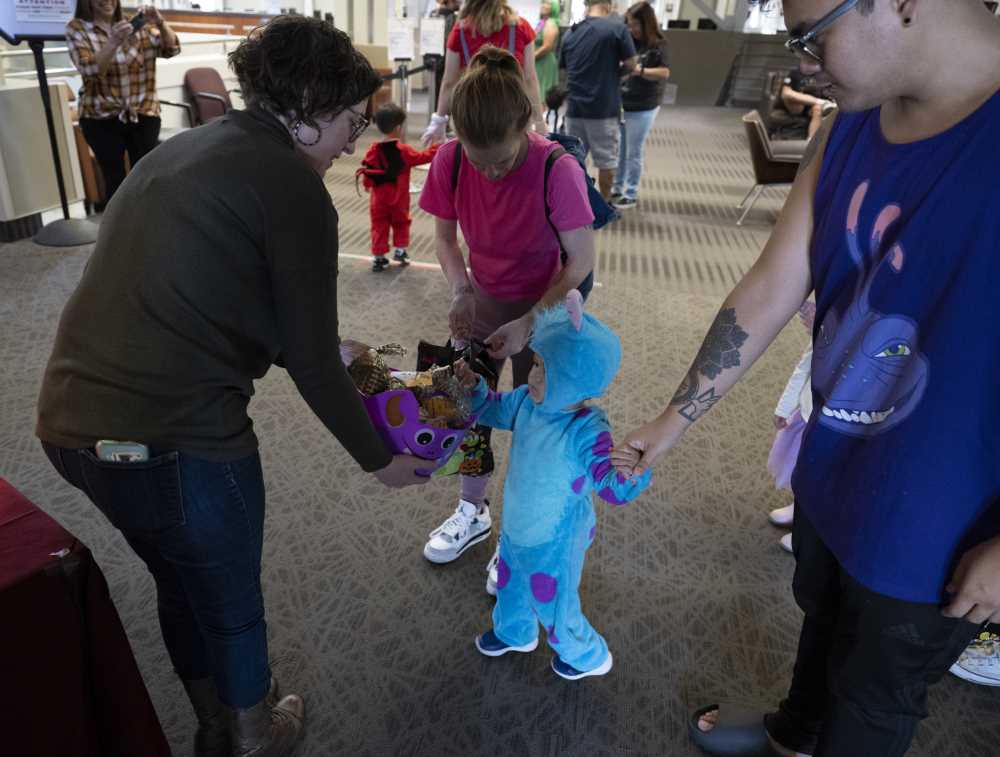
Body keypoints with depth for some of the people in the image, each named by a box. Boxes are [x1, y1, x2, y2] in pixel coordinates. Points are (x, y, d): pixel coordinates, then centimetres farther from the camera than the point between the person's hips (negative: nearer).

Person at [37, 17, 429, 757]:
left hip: (69, 421, 8)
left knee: (179, 583, 28)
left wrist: (338, 359, 29)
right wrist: (379, 455, 7)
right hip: (177, 435, -8)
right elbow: (310, 360, -9)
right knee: (230, 596, 19)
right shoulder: (292, 184, -10)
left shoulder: (180, 151, 16)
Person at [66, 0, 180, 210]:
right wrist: (114, 42, -29)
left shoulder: (135, 25, 6)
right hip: (101, 118, -1)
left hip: (143, 114, 2)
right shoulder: (77, 28, -1)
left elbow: (171, 49, -2)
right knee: (115, 179, -3)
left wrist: (160, 23, -21)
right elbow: (89, 69, -15)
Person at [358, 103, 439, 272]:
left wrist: (367, 184, 15)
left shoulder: (374, 150, -7)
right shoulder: (403, 150, -12)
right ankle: (400, 250, 20)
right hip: (399, 198, -1)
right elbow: (422, 157, -3)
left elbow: (366, 169, -4)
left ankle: (379, 257, 8)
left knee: (379, 226, 8)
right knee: (401, 222, 20)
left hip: (379, 199, 2)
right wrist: (436, 148, 11)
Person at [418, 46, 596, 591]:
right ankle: (473, 513, 34)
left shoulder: (557, 170, -29)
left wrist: (528, 323, -24)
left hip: (542, 306, -3)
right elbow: (445, 237, -2)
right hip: (482, 300, 4)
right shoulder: (449, 161, -19)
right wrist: (460, 293, -17)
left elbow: (581, 264, -20)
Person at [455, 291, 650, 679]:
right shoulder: (527, 402, -14)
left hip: (553, 544, -7)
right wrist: (473, 386, -13)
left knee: (554, 604, 19)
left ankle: (588, 655, 51)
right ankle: (514, 632, 65)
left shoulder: (587, 432, -35)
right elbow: (495, 410, 5)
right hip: (516, 528, 7)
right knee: (509, 586, 33)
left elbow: (613, 487, -35)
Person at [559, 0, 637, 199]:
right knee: (606, 161, 9)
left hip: (574, 108, 4)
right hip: (604, 109, -4)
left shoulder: (569, 34, 8)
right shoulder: (618, 29, -7)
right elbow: (631, 65, -4)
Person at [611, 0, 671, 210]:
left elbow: (665, 72, -14)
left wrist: (640, 70, -27)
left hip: (642, 108, -5)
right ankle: (616, 190, 26)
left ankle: (630, 196, 13)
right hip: (621, 103, 5)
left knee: (634, 153, 2)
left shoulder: (658, 45, -7)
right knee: (619, 151, 13)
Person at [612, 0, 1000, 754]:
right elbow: (768, 293, 0)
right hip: (831, 475, 7)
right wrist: (673, 420, 4)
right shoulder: (849, 133, -5)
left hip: (931, 528, -6)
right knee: (821, 619, 32)